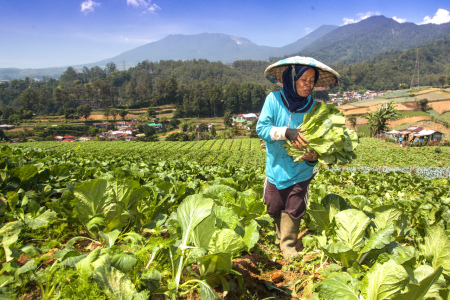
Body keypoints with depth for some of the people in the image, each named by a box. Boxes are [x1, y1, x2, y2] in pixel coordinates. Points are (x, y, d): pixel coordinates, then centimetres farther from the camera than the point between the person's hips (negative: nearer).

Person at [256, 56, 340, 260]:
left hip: (300, 170, 0)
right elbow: (261, 128, -13)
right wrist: (286, 132, -28)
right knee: (274, 209, 13)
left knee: (293, 211, 1)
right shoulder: (274, 99, -9)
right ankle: (282, 238, 42)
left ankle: (289, 248, 22)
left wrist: (313, 156, -22)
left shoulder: (313, 106, -4)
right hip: (276, 168, 0)